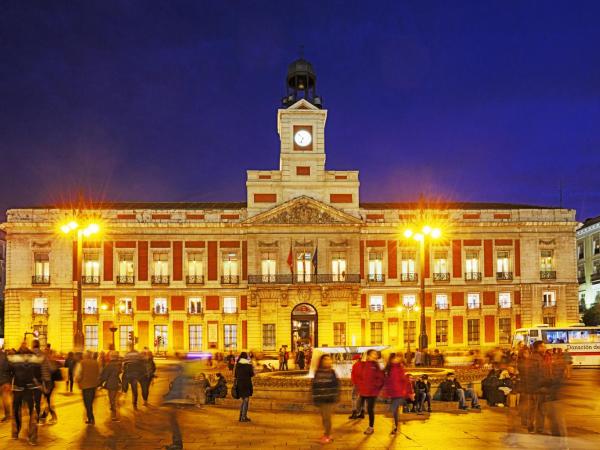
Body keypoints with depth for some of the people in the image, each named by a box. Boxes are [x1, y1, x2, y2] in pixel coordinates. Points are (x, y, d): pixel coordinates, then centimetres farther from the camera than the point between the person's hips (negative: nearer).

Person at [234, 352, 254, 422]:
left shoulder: (237, 365, 3)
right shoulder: (249, 365, -10)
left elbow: (235, 375, 7)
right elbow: (252, 374, -6)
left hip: (239, 384, 5)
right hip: (246, 384, -5)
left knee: (243, 400, 18)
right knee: (246, 400, 1)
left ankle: (241, 416, 18)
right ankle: (243, 417, -3)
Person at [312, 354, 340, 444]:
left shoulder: (332, 372, -3)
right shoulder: (318, 373, 1)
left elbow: (336, 385, -2)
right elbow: (315, 386, 2)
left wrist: (336, 397, -7)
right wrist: (315, 399, 0)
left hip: (330, 399, -2)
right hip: (321, 400, 2)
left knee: (327, 417, 1)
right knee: (323, 418, 12)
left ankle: (327, 436, 14)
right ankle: (326, 434, 28)